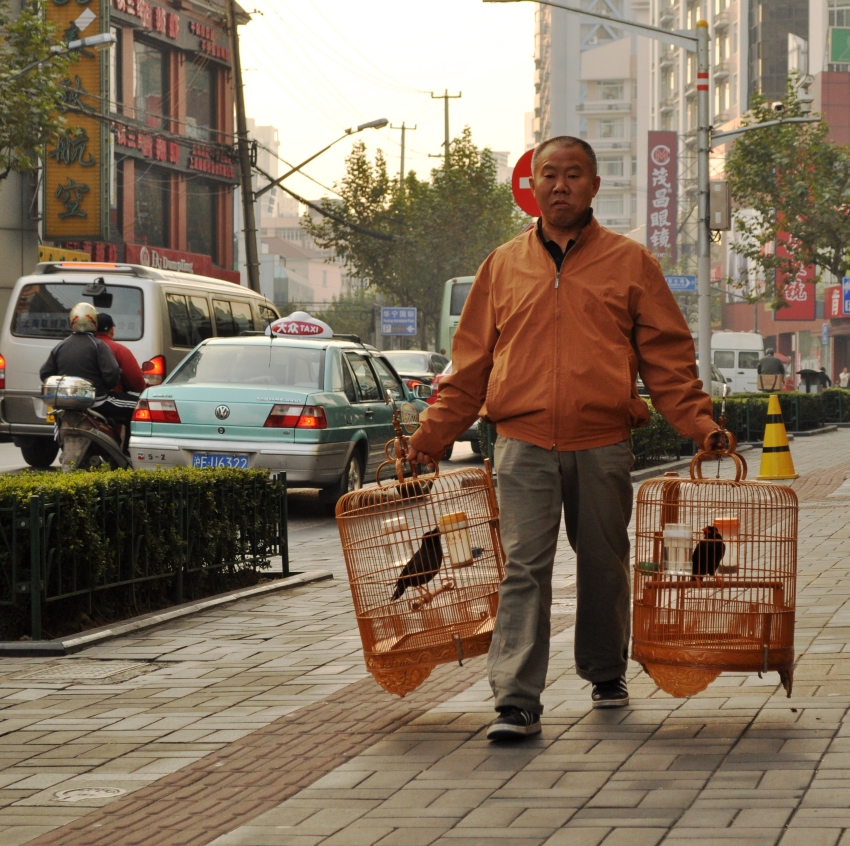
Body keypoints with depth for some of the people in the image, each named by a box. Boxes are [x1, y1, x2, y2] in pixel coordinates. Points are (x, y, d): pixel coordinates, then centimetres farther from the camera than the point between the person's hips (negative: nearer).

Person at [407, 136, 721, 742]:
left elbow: (668, 357, 5)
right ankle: (517, 702, -12)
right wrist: (431, 435, 9)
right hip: (524, 444, 0)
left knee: (603, 566, 11)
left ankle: (607, 675, 31)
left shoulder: (630, 263, 6)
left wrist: (701, 425, -6)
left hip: (603, 446, 0)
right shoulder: (503, 266, 11)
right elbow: (471, 364, 13)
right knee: (525, 568, -8)